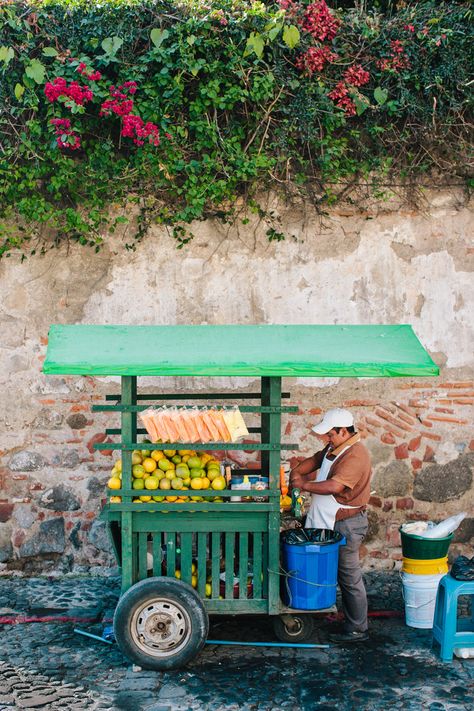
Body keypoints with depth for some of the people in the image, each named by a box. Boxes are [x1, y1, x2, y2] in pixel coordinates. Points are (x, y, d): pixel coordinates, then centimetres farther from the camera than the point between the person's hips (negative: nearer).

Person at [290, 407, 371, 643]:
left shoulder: (355, 456, -24)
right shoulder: (335, 447, 8)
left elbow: (334, 486, -32)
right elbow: (317, 459, 20)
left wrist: (304, 485, -20)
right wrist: (298, 471, 1)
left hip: (346, 524, -10)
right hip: (327, 521, 10)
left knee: (349, 577, 0)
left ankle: (357, 630, 10)